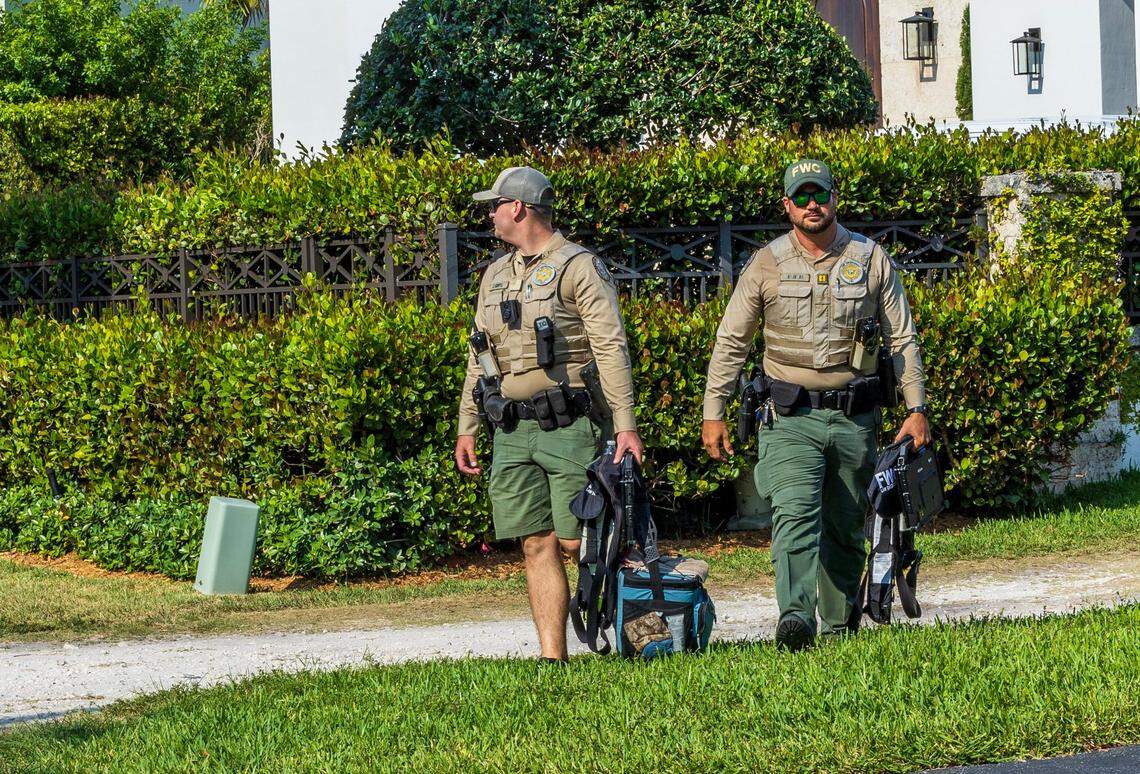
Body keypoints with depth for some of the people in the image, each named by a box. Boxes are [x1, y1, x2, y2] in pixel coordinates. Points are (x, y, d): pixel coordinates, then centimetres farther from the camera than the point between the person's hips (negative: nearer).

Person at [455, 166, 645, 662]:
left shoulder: (579, 267, -4)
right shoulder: (495, 276, 19)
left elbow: (611, 349, -10)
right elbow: (479, 359, 23)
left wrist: (626, 424, -18)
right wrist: (467, 429, 16)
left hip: (570, 428, -6)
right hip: (512, 433, 6)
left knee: (576, 543, -8)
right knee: (537, 546, 1)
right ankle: (552, 657, 0)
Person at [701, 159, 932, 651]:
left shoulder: (870, 260, 5)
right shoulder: (766, 265, 3)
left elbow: (902, 340, 9)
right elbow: (731, 342, 8)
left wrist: (916, 409, 2)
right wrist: (713, 412, 3)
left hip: (855, 417, 2)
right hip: (792, 416, -2)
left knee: (846, 526, 9)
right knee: (795, 515, -20)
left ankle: (840, 625, 20)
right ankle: (795, 618, -34)